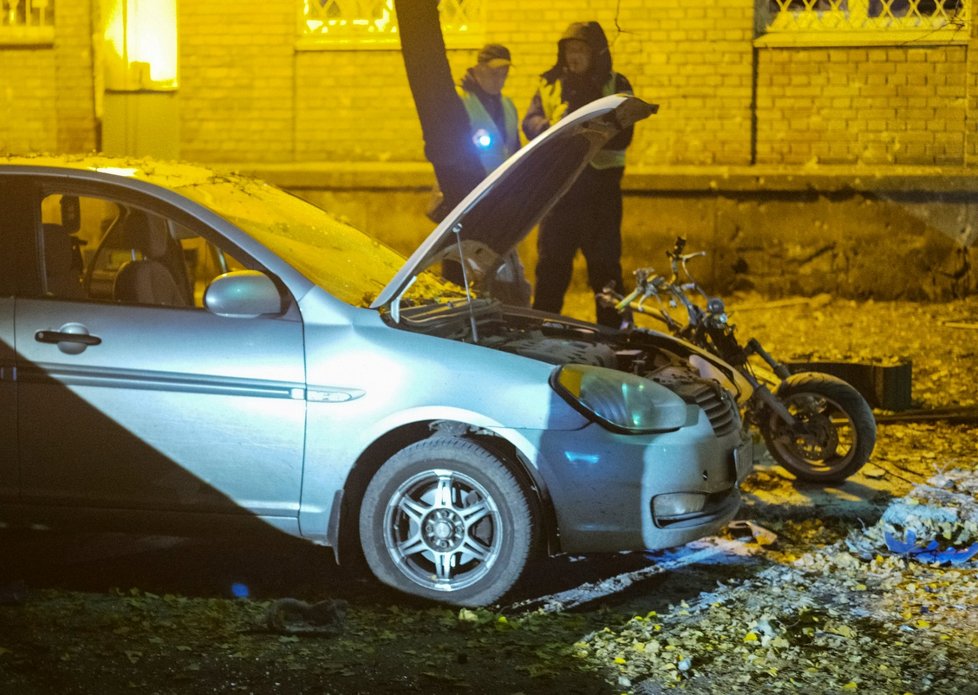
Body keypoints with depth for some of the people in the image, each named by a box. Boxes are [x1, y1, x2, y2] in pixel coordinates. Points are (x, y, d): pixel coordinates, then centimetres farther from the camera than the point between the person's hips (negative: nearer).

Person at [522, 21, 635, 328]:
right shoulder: (549, 85, 10)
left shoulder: (615, 86, 2)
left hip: (600, 185, -2)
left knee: (605, 265, 3)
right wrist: (552, 128, -26)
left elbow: (621, 137, -9)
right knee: (550, 265, 7)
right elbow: (530, 122, -4)